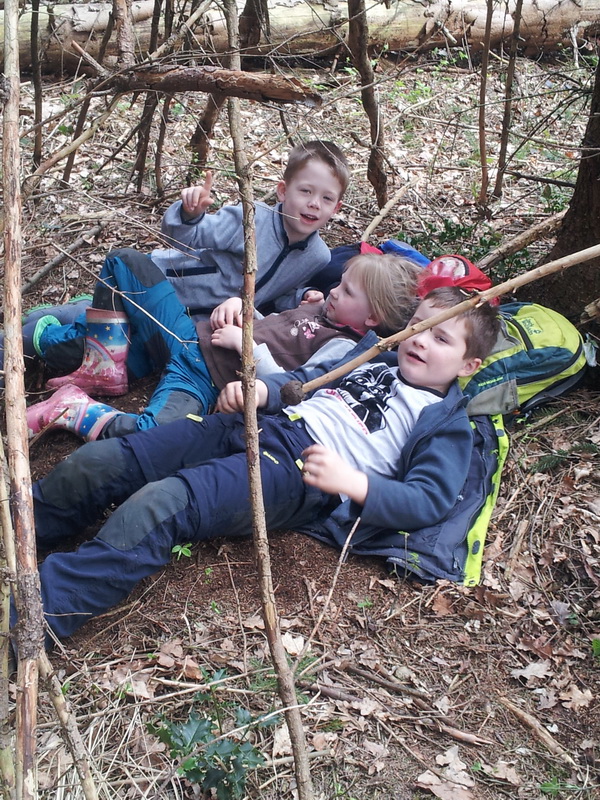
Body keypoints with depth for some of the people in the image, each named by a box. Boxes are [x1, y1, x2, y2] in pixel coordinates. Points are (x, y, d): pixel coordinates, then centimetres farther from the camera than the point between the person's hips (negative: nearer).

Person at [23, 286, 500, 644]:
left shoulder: (446, 423, 8)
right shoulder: (373, 361, 29)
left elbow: (430, 502, -5)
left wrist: (350, 482, -19)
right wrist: (259, 389, 8)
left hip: (301, 474, -7)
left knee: (157, 508, -32)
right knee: (98, 463, -10)